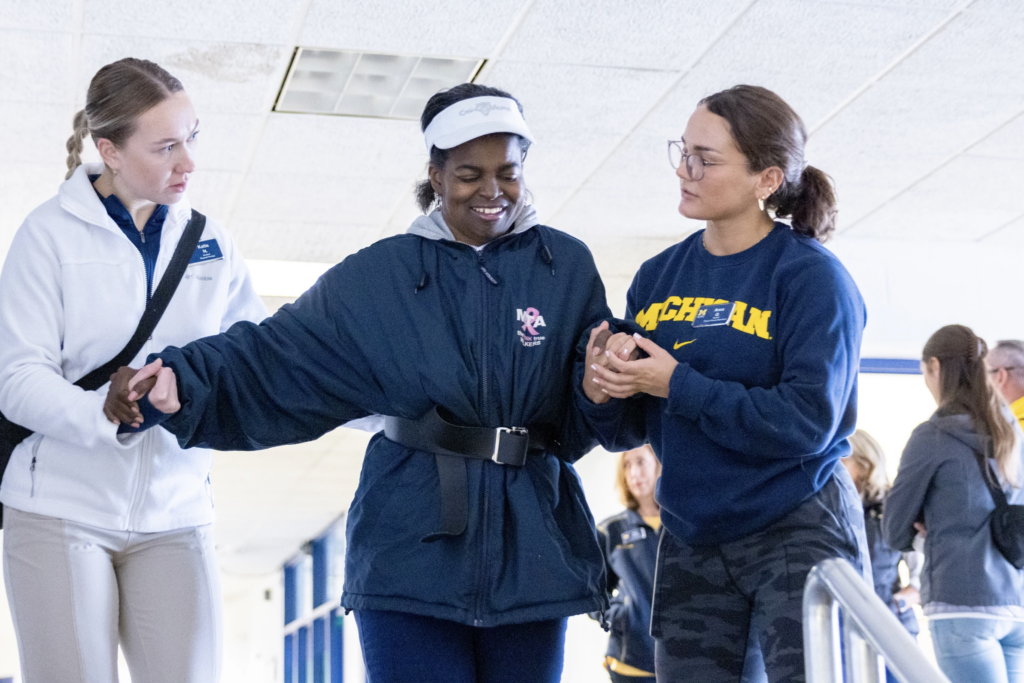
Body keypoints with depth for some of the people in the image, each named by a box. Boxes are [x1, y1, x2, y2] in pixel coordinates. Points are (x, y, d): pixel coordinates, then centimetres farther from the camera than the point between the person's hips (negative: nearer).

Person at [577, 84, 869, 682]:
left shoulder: (811, 275, -10)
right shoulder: (658, 277, 7)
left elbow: (806, 422, -20)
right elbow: (626, 431, 8)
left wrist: (676, 384, -20)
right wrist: (598, 389, -15)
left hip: (799, 532, -5)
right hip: (691, 540, 5)